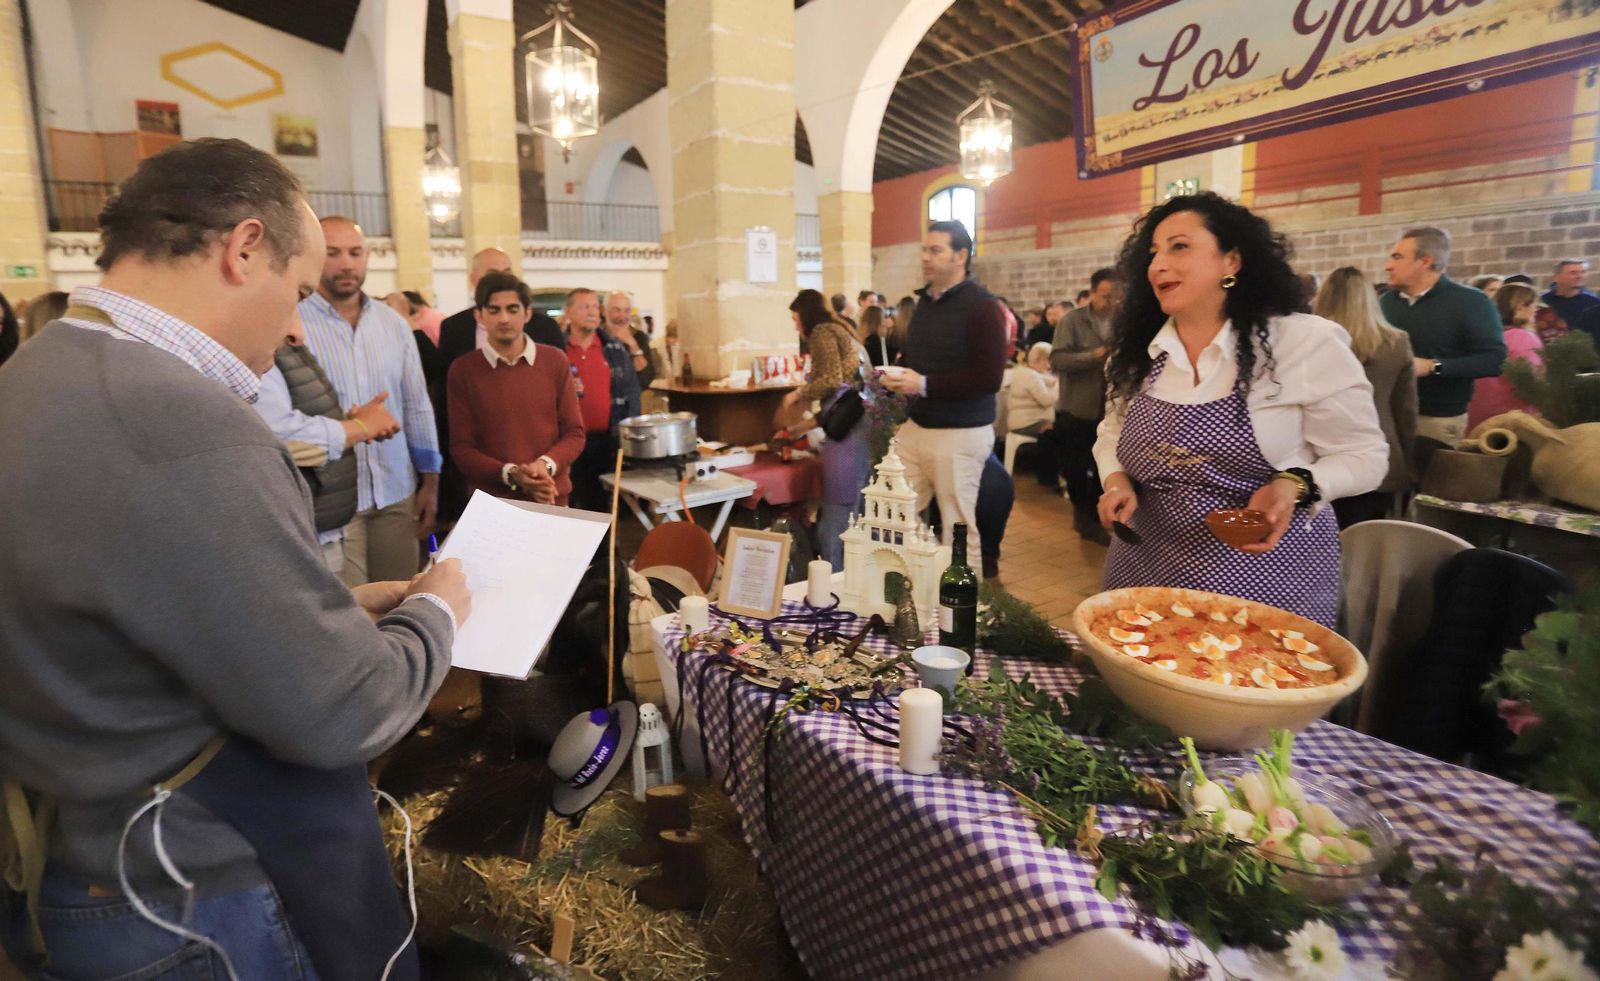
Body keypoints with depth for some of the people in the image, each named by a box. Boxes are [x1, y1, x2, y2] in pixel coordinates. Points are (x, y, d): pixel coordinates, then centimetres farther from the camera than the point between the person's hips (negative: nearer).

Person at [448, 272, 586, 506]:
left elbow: (574, 432, 1)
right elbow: (461, 448, -3)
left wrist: (547, 464, -17)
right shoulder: (463, 370, -2)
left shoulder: (555, 360, 1)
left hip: (551, 500, 1)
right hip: (490, 503, -1)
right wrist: (510, 474, -18)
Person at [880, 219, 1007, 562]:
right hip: (916, 426, 8)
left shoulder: (982, 306, -13)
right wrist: (897, 374, 2)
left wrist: (925, 385, -23)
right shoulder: (925, 300, 13)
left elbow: (989, 377, -22)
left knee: (957, 527, 2)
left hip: (960, 434, -8)